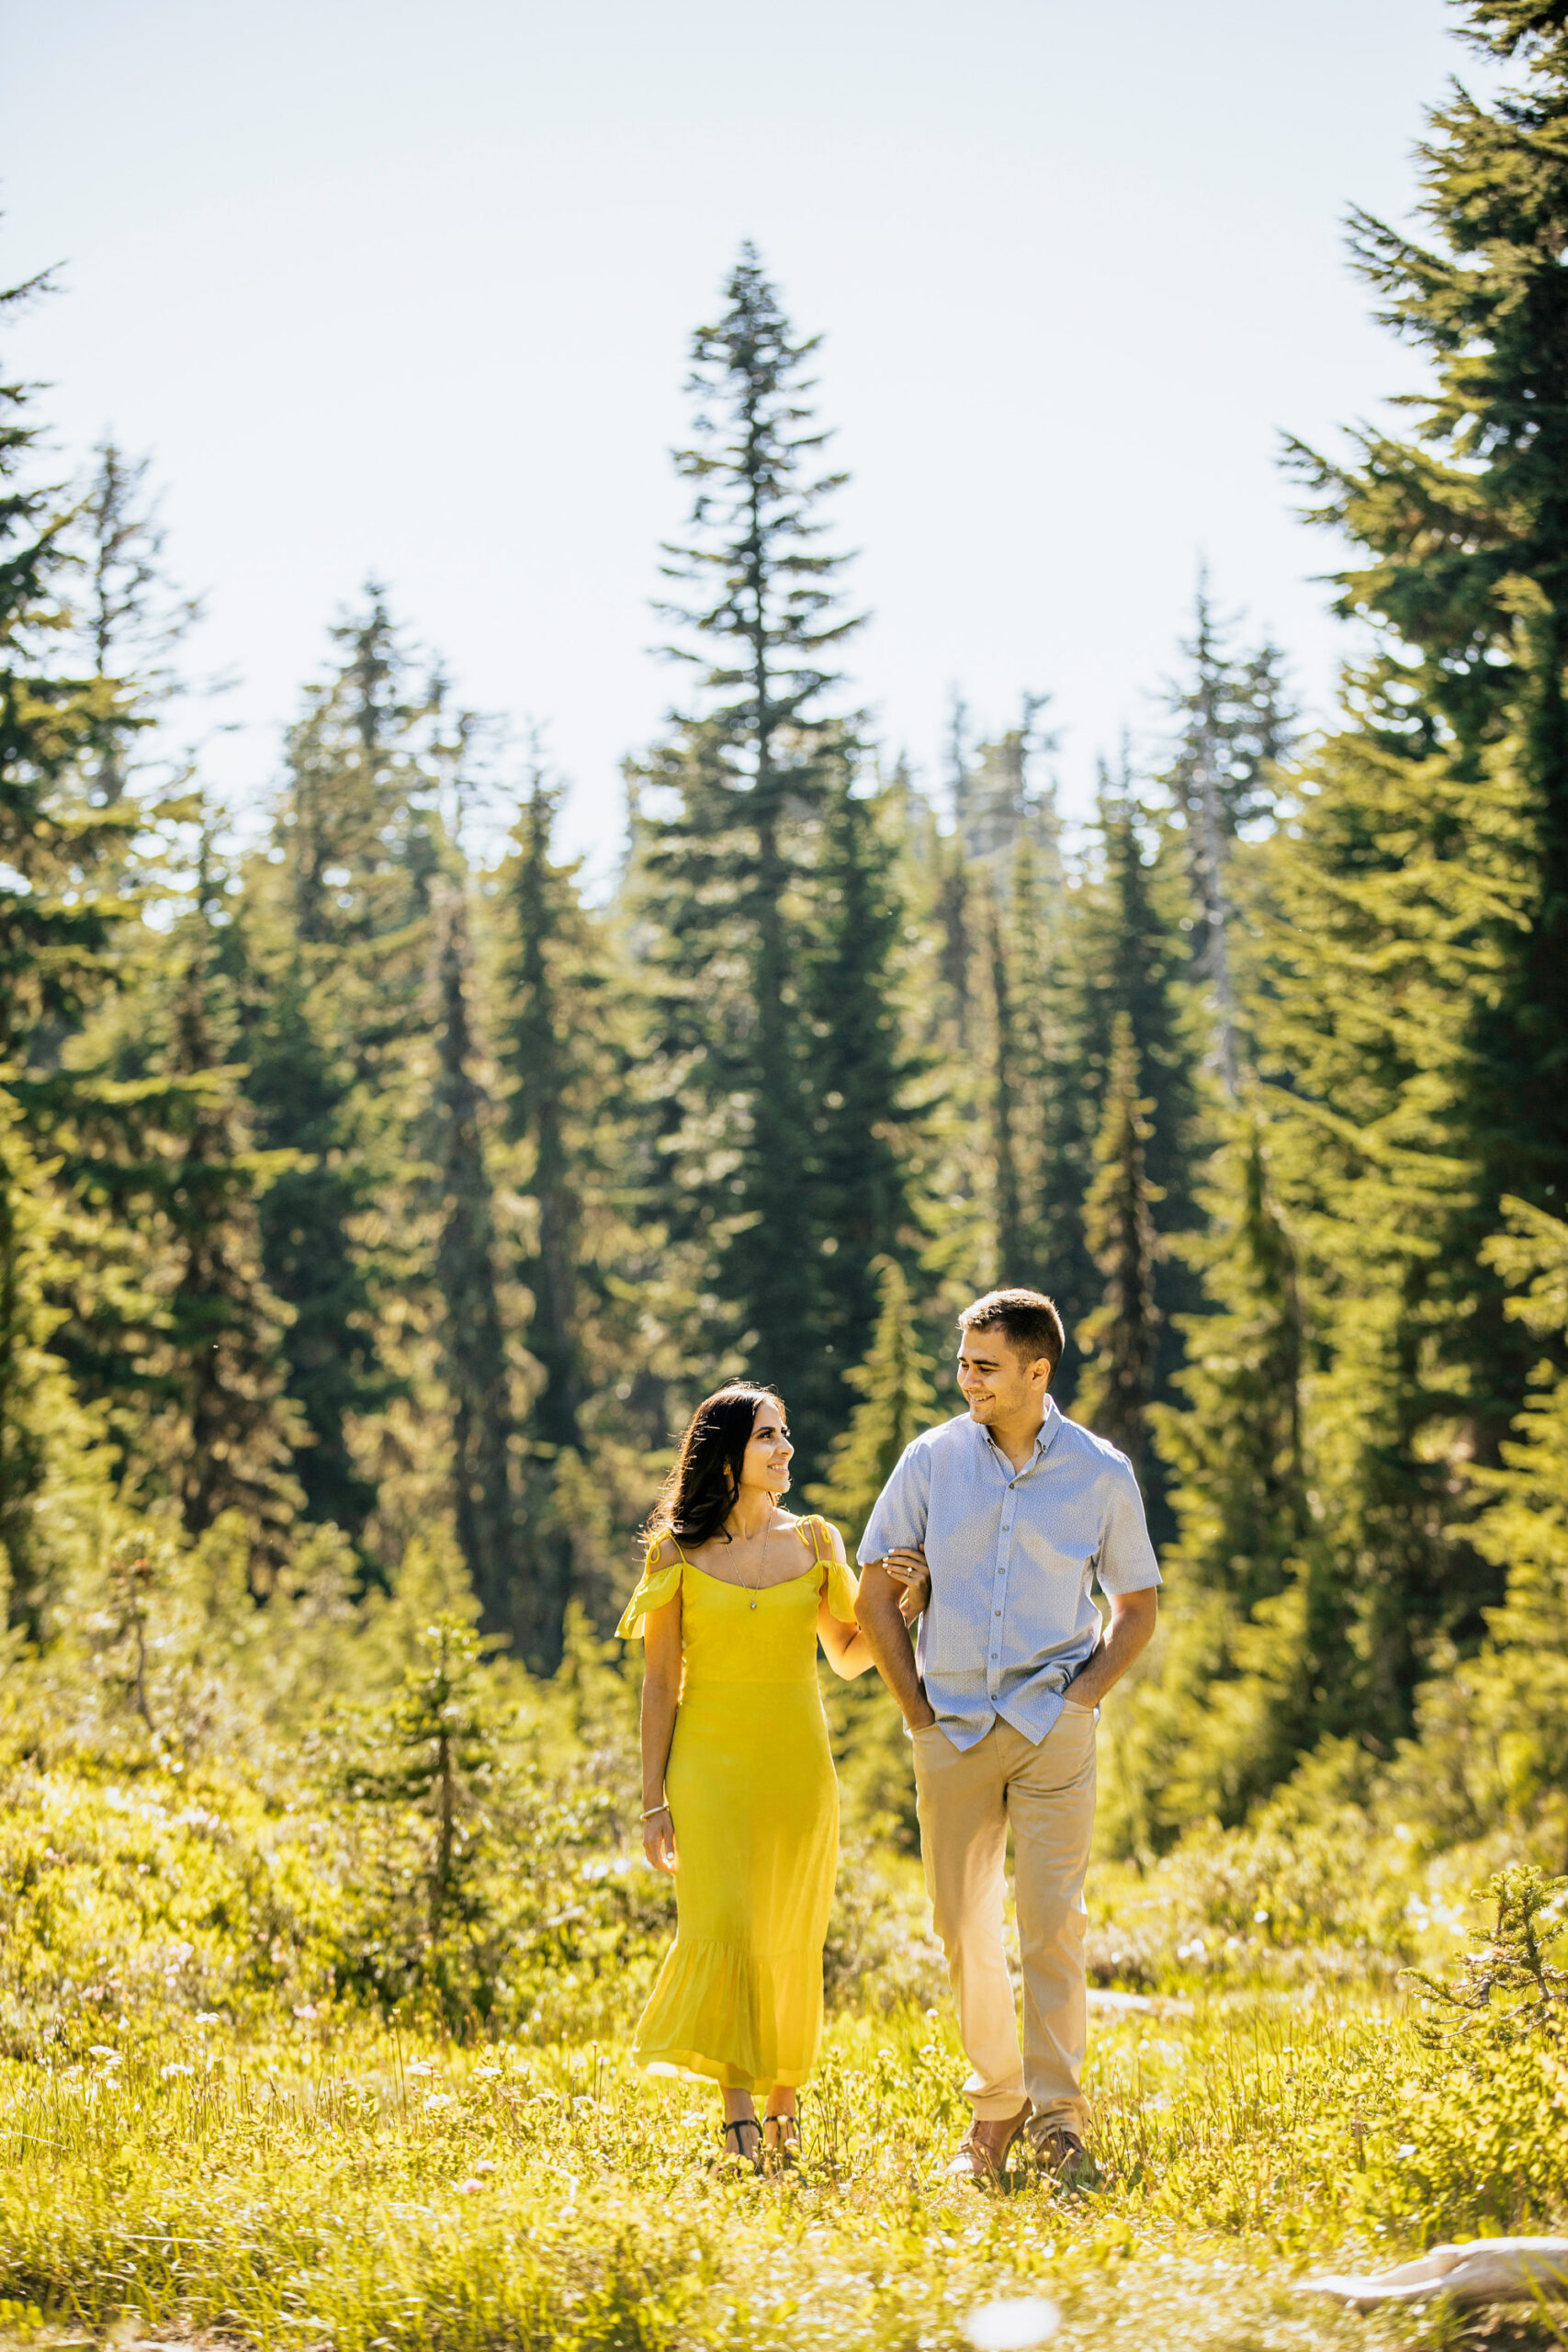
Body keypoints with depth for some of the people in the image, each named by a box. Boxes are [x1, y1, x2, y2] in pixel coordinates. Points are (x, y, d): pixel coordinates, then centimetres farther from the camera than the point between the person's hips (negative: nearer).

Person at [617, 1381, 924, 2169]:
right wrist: (653, 1799, -1)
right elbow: (660, 1681, 3)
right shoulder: (679, 1552, 2)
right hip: (710, 1761, -2)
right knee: (722, 1929, -15)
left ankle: (784, 2104, 22)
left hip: (797, 1764, 2)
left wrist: (895, 1605, -6)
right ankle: (739, 2112, -14)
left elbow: (849, 1658, 14)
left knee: (790, 1943, 6)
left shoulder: (815, 1542, 6)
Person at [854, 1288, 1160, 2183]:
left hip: (1053, 1728, -2)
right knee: (964, 1925, 6)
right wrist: (916, 1703, 3)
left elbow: (1137, 1606, 11)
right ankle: (995, 2104, 19)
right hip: (953, 1730, 2)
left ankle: (1059, 2112, -4)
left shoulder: (1102, 1473, 1)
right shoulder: (932, 1460, 3)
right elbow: (877, 1593, 9)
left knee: (1054, 1919, -10)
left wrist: (1086, 1694, -1)